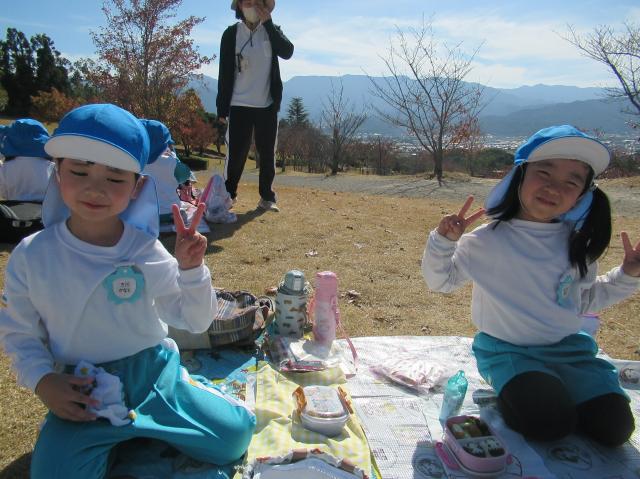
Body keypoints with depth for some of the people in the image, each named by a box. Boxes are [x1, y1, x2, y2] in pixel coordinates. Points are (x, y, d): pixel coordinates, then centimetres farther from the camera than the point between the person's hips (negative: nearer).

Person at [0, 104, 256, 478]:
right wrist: (42, 381, -13)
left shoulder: (146, 251, -11)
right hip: (81, 394, 0)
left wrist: (190, 269, -22)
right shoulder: (31, 256, -9)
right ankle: (121, 434, 9)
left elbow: (196, 321, -6)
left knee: (235, 434, -8)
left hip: (153, 374, 0)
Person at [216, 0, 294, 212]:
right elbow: (225, 72, 0)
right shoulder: (231, 33, 2)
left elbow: (287, 51, -13)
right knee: (236, 153, -1)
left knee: (267, 154, 5)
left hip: (267, 106, 2)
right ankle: (228, 195, 11)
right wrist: (222, 107, -4)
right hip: (239, 105, -2)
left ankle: (267, 197, 14)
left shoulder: (272, 30, 8)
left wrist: (267, 22, -14)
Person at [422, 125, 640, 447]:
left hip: (568, 348, 5)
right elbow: (440, 281, -3)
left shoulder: (577, 243, 1)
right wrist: (444, 241, -20)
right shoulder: (489, 240, -11)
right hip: (508, 351, -4)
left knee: (614, 427, -11)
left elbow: (585, 300, 14)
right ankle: (509, 398, 5)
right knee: (549, 423, -26)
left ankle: (535, 395, 13)